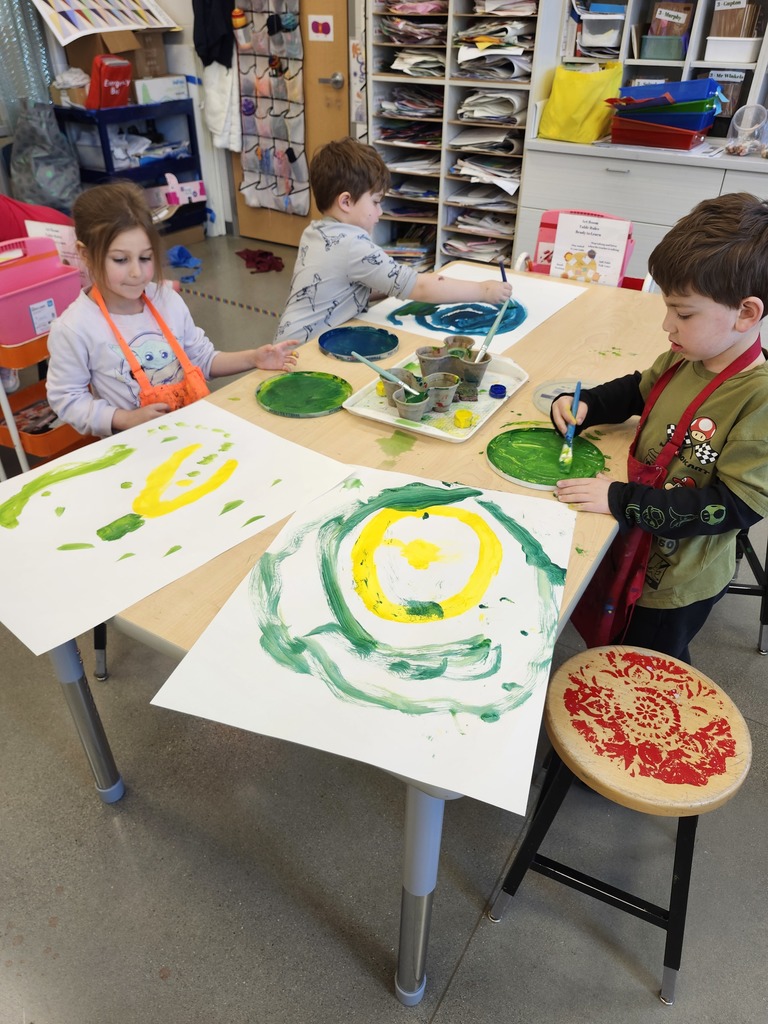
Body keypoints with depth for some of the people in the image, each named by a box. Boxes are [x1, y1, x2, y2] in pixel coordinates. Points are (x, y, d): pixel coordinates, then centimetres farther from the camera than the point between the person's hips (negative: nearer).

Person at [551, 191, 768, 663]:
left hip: (679, 584, -7)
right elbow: (639, 389, 15)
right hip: (635, 551, 7)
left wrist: (621, 500, -30)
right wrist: (584, 406, -4)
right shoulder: (683, 360, -7)